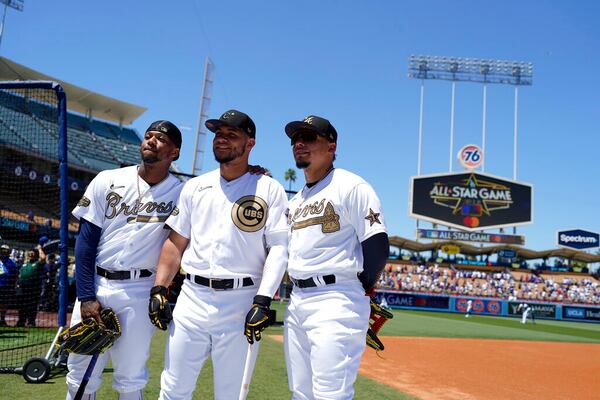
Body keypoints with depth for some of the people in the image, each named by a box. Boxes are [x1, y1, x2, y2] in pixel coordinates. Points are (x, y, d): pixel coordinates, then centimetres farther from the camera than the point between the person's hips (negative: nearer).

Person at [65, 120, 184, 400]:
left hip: (139, 293, -1)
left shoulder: (179, 194, -1)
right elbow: (85, 241, 1)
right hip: (94, 285, 2)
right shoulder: (107, 181, 2)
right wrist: (86, 296, -5)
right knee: (80, 376, 7)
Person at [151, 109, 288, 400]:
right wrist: (159, 289, 4)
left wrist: (263, 301, -16)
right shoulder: (194, 187, 13)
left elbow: (278, 248, -6)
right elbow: (176, 242, 15)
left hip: (240, 302, -3)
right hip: (191, 298, 4)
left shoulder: (270, 189, 0)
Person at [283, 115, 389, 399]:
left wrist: (361, 290, -6)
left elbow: (377, 246, -11)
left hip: (336, 304, -9)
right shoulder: (295, 200, 19)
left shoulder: (351, 186, -6)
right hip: (296, 303, 9)